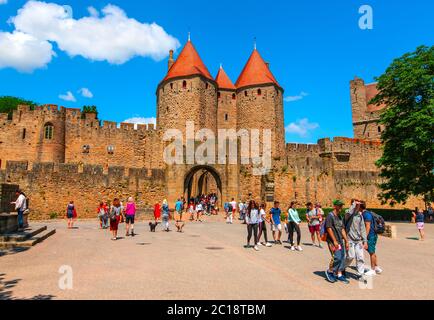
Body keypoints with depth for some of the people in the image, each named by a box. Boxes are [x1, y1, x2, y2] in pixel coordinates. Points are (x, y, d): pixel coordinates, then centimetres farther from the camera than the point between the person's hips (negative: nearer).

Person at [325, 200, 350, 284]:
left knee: (342, 258, 8)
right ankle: (329, 271, 7)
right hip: (333, 241, -8)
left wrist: (346, 241, 16)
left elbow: (342, 229, 19)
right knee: (337, 257, -13)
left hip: (340, 241, 8)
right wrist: (334, 241, -18)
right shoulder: (330, 216, -10)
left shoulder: (340, 217, 16)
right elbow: (329, 228, -16)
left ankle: (339, 275, 18)